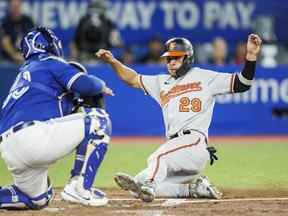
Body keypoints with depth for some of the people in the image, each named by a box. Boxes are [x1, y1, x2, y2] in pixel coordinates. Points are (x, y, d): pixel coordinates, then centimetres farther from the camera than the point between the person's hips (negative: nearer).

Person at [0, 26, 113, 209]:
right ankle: (80, 187, -5)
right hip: (35, 136, -8)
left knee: (38, 198, 28)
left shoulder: (23, 73, 32)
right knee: (99, 119, 3)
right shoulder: (50, 63, 10)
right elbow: (84, 85, -5)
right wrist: (101, 86, 15)